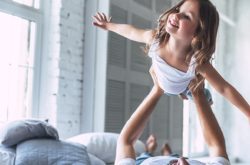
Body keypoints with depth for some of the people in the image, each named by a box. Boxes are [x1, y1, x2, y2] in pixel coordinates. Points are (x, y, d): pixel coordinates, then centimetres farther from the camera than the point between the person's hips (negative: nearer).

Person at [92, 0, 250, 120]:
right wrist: (108, 25, -2)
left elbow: (225, 89, -38)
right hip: (162, 85, 3)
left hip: (184, 87, -3)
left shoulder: (198, 63, -48)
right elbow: (131, 32, -19)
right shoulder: (155, 38, -41)